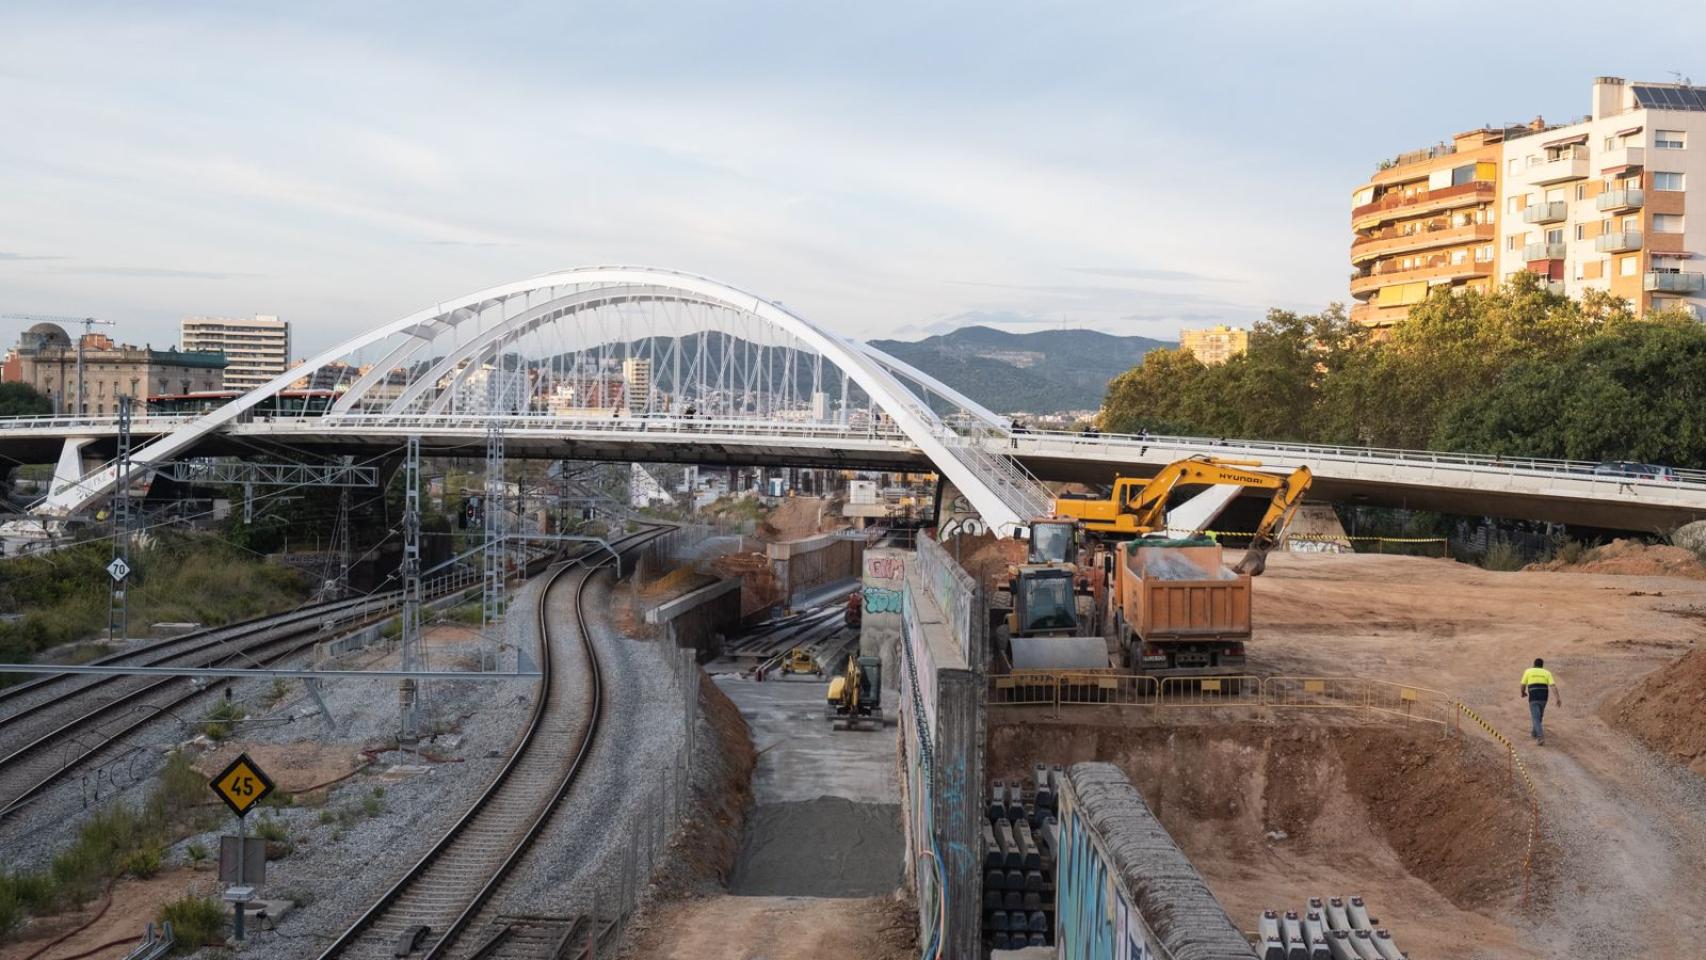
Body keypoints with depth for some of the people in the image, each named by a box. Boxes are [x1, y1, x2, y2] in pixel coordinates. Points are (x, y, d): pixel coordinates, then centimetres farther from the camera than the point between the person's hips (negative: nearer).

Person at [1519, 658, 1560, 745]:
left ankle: (1540, 736, -25)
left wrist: (1523, 693, 32)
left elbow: (1523, 685, 10)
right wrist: (1558, 698, -8)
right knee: (1538, 715, 26)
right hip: (1544, 697, 3)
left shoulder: (1528, 671, 9)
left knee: (1535, 718, -5)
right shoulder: (1547, 673, 12)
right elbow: (1553, 686, -2)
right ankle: (1534, 733, 40)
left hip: (1533, 698, -3)